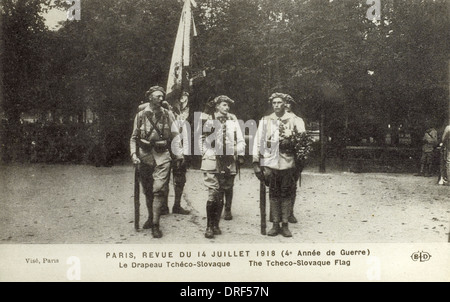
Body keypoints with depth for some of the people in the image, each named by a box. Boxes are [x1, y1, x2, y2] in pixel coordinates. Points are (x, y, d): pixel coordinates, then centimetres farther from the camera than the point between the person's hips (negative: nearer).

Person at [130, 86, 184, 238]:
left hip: (162, 155, -1)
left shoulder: (168, 114, 5)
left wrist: (179, 154, -3)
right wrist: (134, 154, -3)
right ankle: (150, 217, 31)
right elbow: (134, 137, 10)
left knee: (159, 189, -9)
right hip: (145, 155, 1)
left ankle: (155, 224, -5)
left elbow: (175, 135, 5)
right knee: (147, 190, 11)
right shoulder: (140, 115, 5)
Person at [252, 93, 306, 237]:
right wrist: (256, 161, 1)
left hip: (287, 162, -1)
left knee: (286, 194, 3)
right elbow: (258, 141, 7)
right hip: (270, 162, 1)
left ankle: (285, 225, 11)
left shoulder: (294, 119, 6)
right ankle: (275, 224, 12)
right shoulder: (265, 121, 9)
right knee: (273, 194, 5)